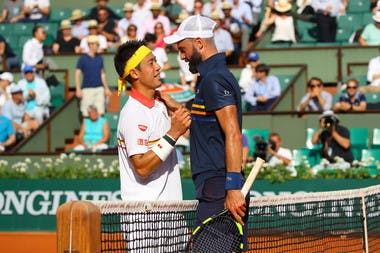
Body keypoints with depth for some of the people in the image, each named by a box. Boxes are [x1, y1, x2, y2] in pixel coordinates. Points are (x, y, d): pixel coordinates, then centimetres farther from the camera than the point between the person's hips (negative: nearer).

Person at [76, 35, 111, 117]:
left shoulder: (99, 58, 10)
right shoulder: (82, 58, -4)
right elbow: (77, 74, -4)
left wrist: (106, 88, 16)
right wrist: (78, 89, -12)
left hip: (99, 88, 4)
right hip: (87, 89, -4)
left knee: (100, 113, 3)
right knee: (86, 113, -6)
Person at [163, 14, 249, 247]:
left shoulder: (214, 80, -12)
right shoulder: (218, 76, 20)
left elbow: (233, 134, -20)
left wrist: (233, 188, -26)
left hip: (218, 193, -10)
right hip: (222, 188, 10)